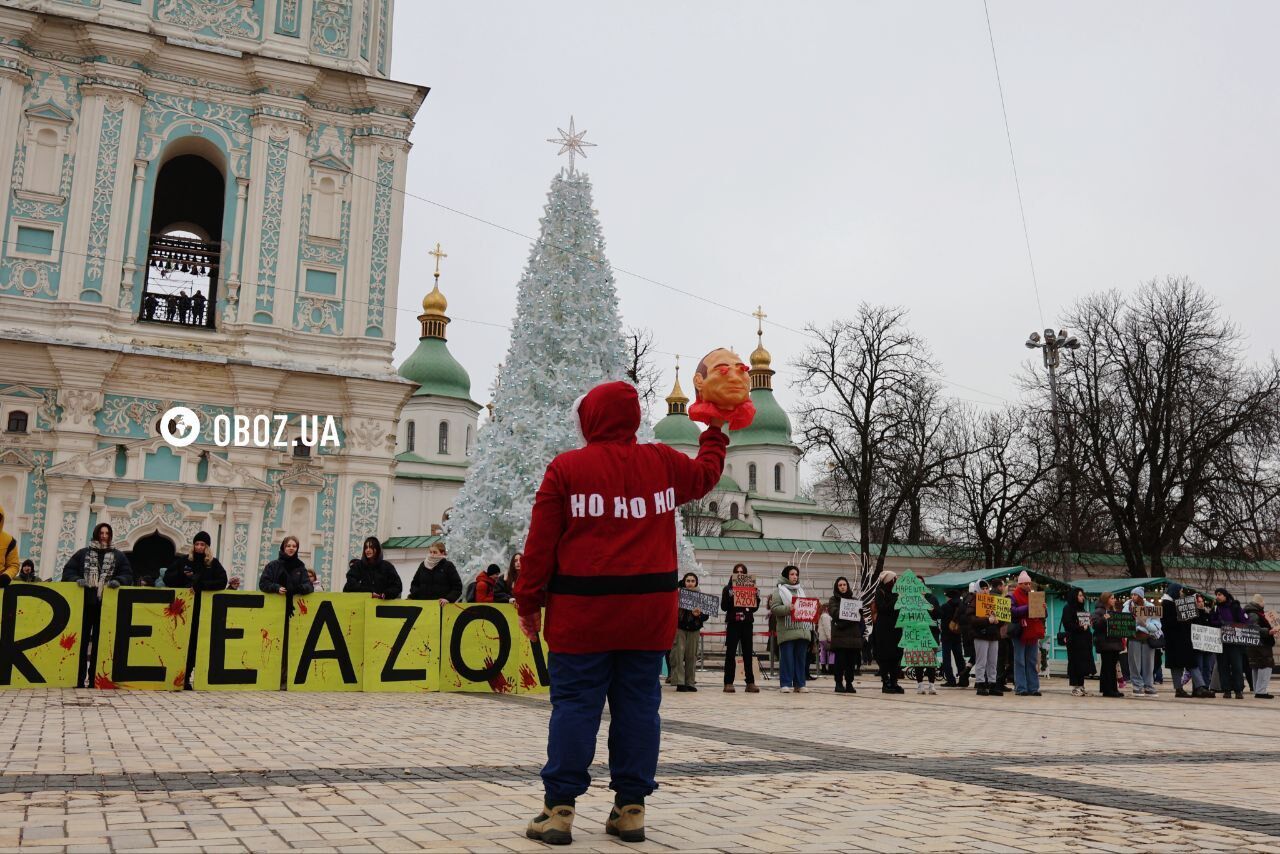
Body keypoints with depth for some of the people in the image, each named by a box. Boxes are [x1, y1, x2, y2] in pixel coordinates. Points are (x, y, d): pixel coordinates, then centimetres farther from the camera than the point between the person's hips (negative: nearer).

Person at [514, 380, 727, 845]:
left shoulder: (566, 467, -5)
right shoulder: (663, 463, 5)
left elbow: (541, 543, -4)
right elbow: (705, 474, 27)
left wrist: (529, 601, 4)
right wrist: (715, 433, 45)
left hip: (582, 613, -3)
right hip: (648, 613, 3)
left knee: (575, 706, 2)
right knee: (638, 706, 8)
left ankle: (559, 808, 4)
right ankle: (631, 808, 13)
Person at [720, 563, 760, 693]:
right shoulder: (728, 589, 4)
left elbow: (754, 608, 10)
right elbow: (724, 607, -3)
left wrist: (757, 597, -7)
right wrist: (730, 596, -18)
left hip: (747, 624, 2)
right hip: (733, 624, -2)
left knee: (748, 653, 3)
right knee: (730, 653, -3)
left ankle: (750, 683, 6)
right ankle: (728, 683, -2)